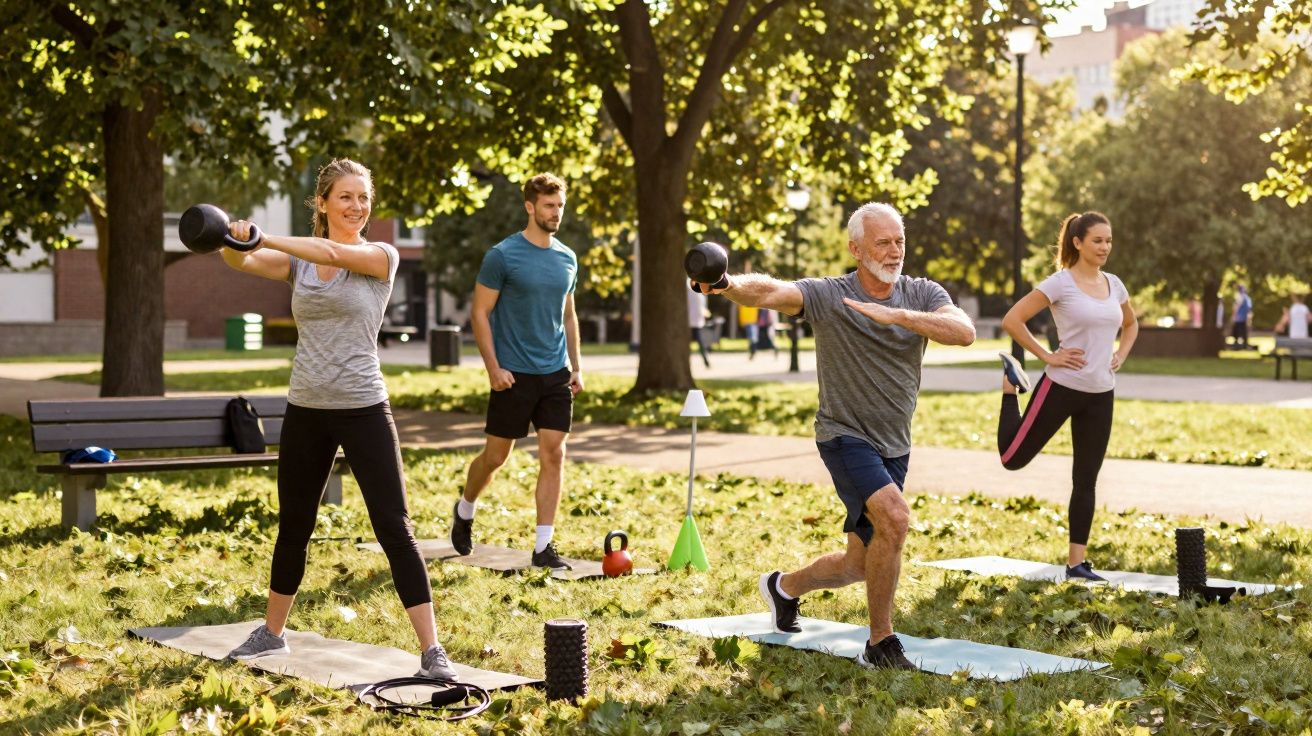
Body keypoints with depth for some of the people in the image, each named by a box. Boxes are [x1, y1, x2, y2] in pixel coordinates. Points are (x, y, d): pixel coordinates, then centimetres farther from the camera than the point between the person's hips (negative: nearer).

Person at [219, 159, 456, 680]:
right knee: (293, 526, 16)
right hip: (306, 410, 4)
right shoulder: (298, 261, 7)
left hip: (363, 409, -4)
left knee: (394, 528, -7)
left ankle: (431, 650, -5)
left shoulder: (381, 257, -3)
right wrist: (232, 240, -33)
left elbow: (333, 253, -23)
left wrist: (261, 236, -33)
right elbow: (241, 261, -9)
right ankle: (272, 633, 33)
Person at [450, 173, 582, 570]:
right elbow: (479, 313, -8)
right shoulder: (503, 255, -9)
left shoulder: (567, 259, 9)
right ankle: (464, 510, 34)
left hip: (555, 374, 5)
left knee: (553, 455, -3)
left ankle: (543, 545, 1)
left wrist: (576, 367, 13)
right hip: (514, 374, -4)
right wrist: (493, 368, -14)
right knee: (496, 456, 6)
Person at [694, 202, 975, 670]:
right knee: (894, 517, -30)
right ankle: (880, 644, -17)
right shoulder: (828, 296, -11)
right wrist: (731, 285, -52)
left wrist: (897, 315, -31)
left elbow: (965, 332, -19)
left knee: (860, 564, 13)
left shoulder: (921, 294, -1)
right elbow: (772, 291, -29)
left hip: (894, 446, 5)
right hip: (845, 436, -5)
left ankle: (785, 587, 43)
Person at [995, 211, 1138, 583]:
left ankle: (1076, 562, 14)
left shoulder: (1114, 285, 8)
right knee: (1013, 457, 1)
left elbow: (1131, 324, 27)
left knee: (1086, 479, 7)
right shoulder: (1061, 283, -11)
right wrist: (1047, 356, -15)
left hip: (1100, 394, 5)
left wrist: (1120, 356, 10)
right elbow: (1012, 320, -14)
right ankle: (1011, 382, 26)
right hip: (1062, 386, -5)